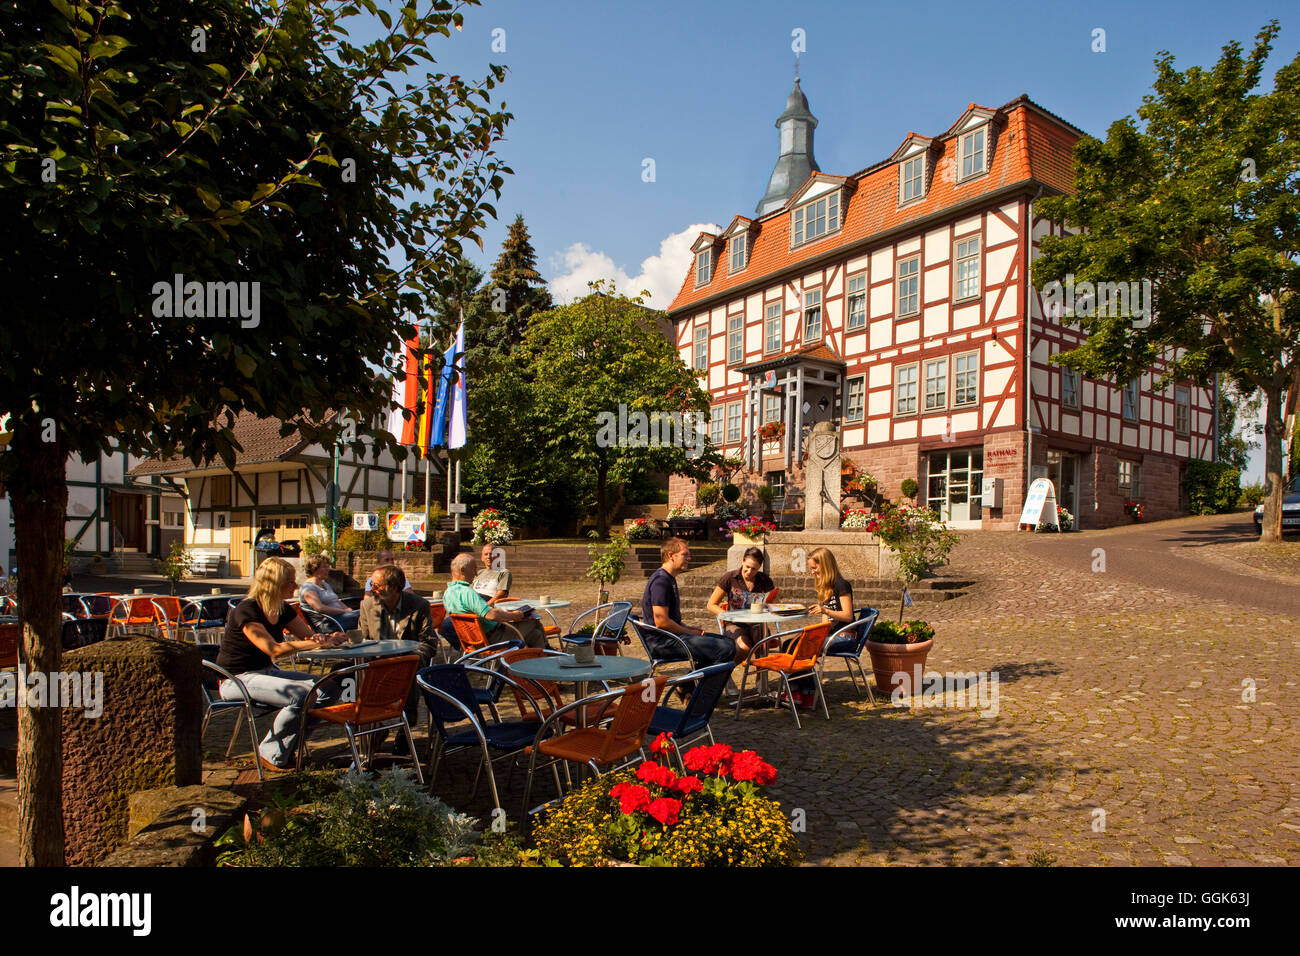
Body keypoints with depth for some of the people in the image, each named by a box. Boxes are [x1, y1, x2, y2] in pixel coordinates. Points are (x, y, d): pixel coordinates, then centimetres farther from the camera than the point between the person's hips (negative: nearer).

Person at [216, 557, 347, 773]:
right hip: (237, 679, -8)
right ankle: (271, 754, -8)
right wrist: (316, 643, -30)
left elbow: (309, 636, 8)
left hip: (267, 672, 8)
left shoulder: (283, 610, 7)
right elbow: (275, 650, -28)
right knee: (298, 696, -32)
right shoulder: (246, 611, -19)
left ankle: (288, 748, 2)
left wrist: (330, 638, -16)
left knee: (329, 690, -11)